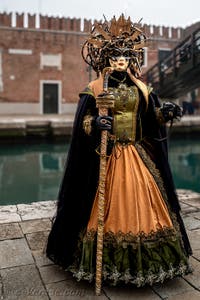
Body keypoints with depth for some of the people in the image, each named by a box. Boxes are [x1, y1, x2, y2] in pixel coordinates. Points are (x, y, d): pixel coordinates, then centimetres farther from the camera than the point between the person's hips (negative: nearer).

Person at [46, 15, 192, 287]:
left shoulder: (140, 88, 12)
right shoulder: (96, 88, -1)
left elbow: (151, 116, 13)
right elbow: (83, 121, -6)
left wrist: (165, 112, -7)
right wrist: (95, 124, -26)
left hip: (138, 154, 4)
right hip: (107, 154, -4)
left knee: (143, 202, 7)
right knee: (109, 208, 0)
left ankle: (145, 261, 23)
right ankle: (107, 263, 16)